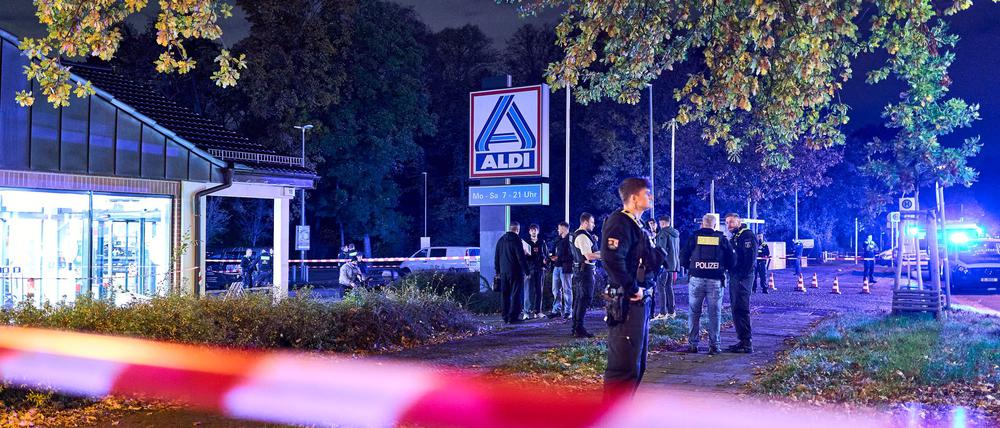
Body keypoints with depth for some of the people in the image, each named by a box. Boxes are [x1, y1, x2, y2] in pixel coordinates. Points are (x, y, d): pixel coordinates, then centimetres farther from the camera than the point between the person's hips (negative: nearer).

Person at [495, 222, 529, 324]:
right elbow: (521, 258, -15)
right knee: (516, 294, -2)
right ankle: (513, 317, -5)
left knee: (504, 294, 11)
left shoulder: (501, 240, 10)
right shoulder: (517, 240, -12)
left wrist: (498, 271, 20)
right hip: (515, 272, -6)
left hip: (503, 272, 6)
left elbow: (496, 257, 15)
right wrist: (526, 270, -9)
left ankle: (505, 316, 14)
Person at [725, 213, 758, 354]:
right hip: (734, 278, 10)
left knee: (740, 309, -11)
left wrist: (742, 276, -20)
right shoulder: (735, 237, 20)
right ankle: (743, 341, 18)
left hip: (742, 278, -10)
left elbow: (750, 258, -19)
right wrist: (731, 273, 11)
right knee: (736, 309, 12)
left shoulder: (747, 235, -11)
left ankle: (746, 344, -10)